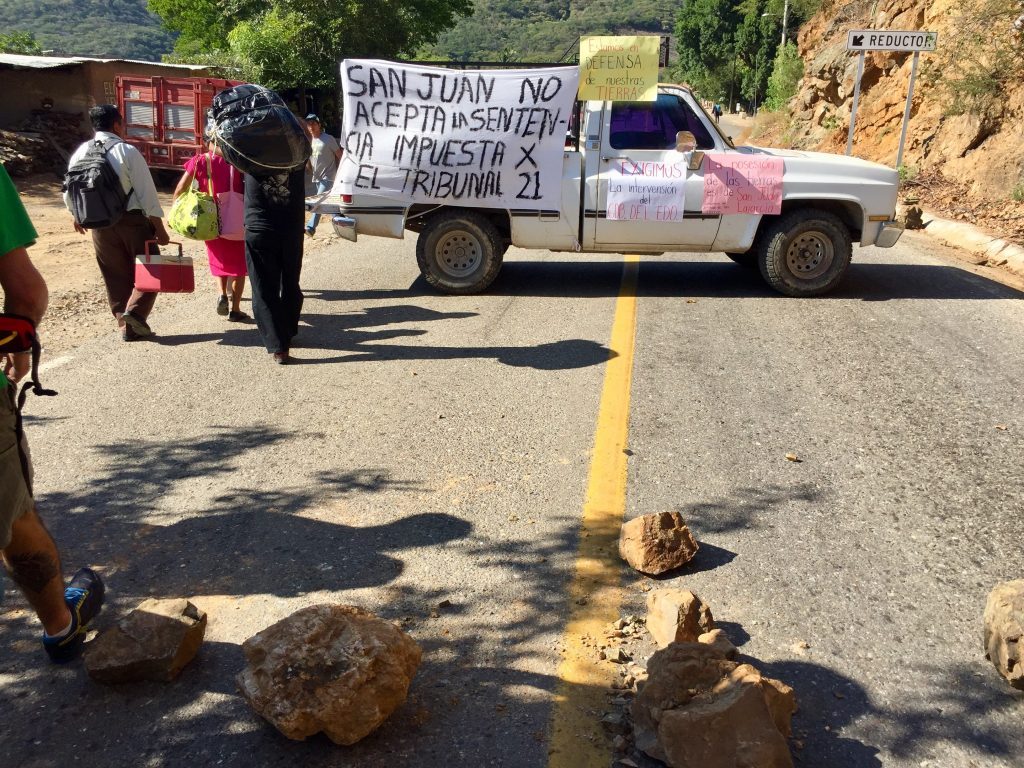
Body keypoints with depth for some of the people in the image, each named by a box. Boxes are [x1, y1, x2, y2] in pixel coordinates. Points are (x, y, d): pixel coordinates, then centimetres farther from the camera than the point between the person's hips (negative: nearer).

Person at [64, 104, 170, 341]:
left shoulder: (81, 153, 3)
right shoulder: (127, 151, -12)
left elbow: (69, 192, 10)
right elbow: (147, 192, -14)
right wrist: (159, 228, -9)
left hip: (100, 224, 5)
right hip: (132, 220, -5)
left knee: (115, 276, 13)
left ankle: (125, 324, 15)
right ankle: (135, 311, -12)